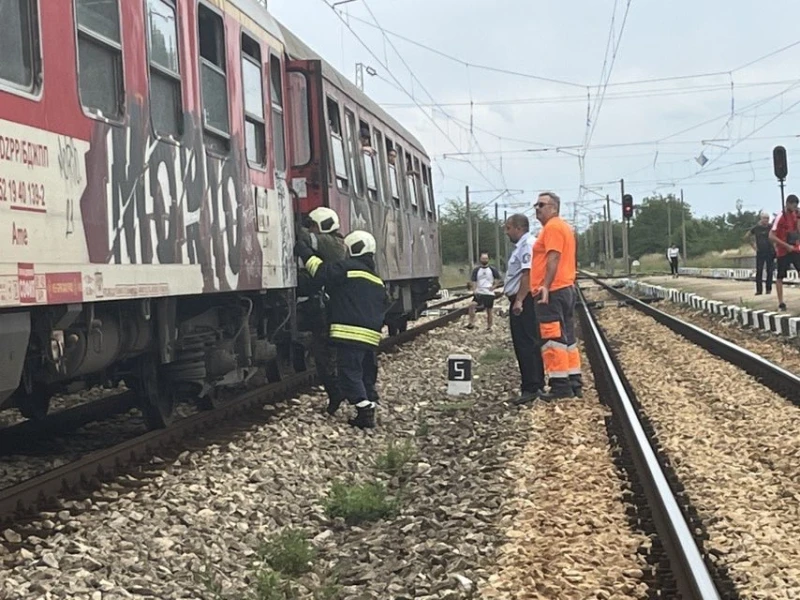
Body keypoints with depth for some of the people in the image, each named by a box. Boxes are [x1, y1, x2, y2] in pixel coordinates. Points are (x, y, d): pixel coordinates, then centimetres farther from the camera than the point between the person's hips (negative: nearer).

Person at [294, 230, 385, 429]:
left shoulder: (348, 268, -5)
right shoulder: (378, 281, 22)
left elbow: (322, 272, -13)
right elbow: (381, 310, 26)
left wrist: (303, 251, -5)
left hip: (350, 333, -8)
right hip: (372, 336, 8)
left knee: (350, 374, -6)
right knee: (367, 375, 15)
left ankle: (365, 413, -12)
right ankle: (368, 412, 16)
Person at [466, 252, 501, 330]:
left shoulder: (492, 269, 1)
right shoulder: (476, 270, 4)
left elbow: (498, 279, 8)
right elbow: (473, 281, 3)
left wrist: (494, 286, -10)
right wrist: (474, 290, -14)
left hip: (489, 293, 0)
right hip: (479, 293, 0)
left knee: (489, 311, 5)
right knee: (472, 305, -24)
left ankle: (489, 327, 17)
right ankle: (471, 323, -22)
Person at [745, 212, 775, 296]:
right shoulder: (756, 228, 1)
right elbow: (746, 237, 12)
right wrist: (753, 245, 6)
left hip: (770, 252, 0)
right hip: (760, 252, 0)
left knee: (769, 271, 1)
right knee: (759, 271, -1)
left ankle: (769, 289, 8)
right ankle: (759, 290, 2)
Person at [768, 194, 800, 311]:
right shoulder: (780, 217, -14)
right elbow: (771, 236, -18)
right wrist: (786, 245, -19)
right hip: (783, 252, -6)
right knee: (780, 277, 2)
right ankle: (781, 304, 7)